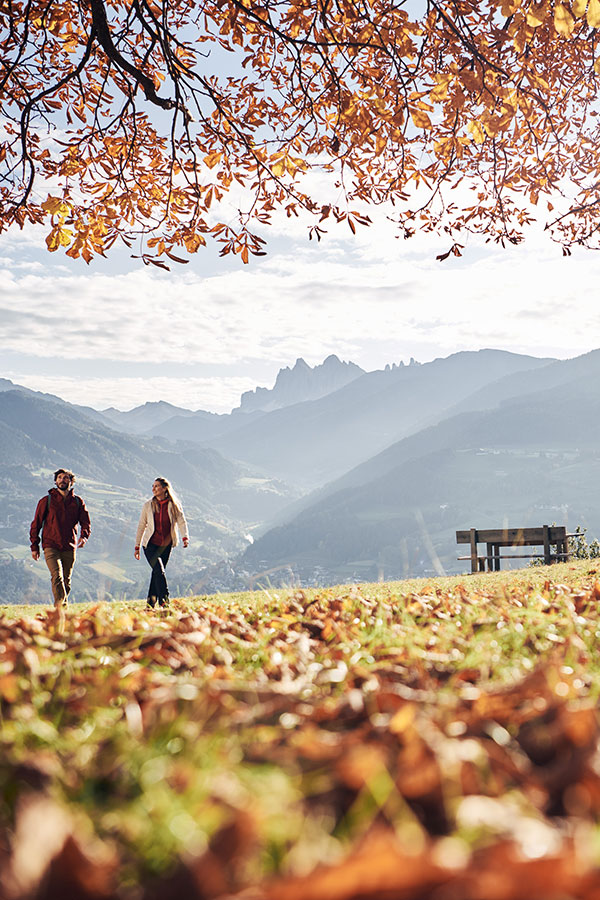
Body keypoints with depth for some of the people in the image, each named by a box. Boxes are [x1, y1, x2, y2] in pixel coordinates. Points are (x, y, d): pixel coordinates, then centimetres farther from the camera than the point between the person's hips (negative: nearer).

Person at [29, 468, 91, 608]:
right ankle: (61, 605, -28)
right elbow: (36, 524, 7)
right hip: (51, 546, -3)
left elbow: (85, 522, 11)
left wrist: (83, 536, -11)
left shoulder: (78, 502, 9)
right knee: (57, 576, -20)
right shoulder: (46, 501, 3)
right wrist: (34, 546, 3)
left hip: (70, 548, 3)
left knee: (66, 581, 8)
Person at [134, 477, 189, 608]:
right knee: (159, 570, -19)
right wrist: (137, 547, 7)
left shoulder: (174, 505, -1)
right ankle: (164, 599, -21)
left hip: (166, 545, 1)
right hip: (150, 544, -1)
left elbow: (181, 521, -9)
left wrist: (185, 537, -28)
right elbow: (141, 526, 6)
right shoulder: (148, 505, 1)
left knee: (157, 572, 6)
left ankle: (151, 602, 19)